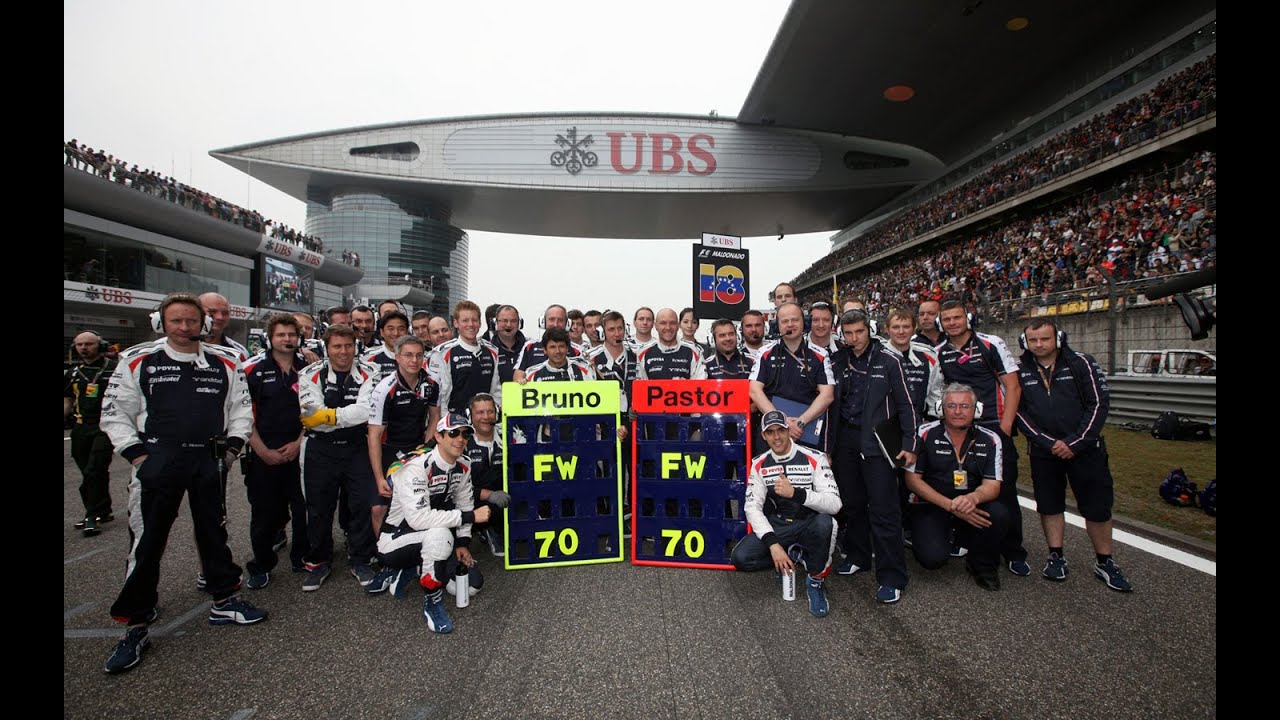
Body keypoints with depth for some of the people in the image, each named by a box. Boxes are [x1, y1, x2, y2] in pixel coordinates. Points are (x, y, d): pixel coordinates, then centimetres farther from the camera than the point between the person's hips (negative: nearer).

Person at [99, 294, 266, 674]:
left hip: (208, 459, 2)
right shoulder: (138, 361, 0)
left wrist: (233, 444, 2)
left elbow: (241, 406, 13)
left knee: (214, 532, 13)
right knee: (146, 541, 0)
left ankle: (225, 602, 27)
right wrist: (136, 454, -7)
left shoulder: (226, 363, 6)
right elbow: (115, 413, 3)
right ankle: (135, 626, 13)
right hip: (158, 458, -2)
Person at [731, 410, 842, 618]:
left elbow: (834, 504, -23)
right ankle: (793, 556, 6)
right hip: (777, 527, 3)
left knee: (825, 523, -37)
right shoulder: (759, 464, -4)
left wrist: (795, 493, -37)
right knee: (740, 557, -21)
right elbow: (752, 507, -10)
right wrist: (773, 544, -23)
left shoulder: (814, 459, -14)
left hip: (809, 526, -2)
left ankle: (816, 581, -10)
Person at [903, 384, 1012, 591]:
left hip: (973, 510, 3)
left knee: (999, 513, -29)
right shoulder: (925, 434, -8)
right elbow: (912, 479, -8)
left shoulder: (990, 439, 0)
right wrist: (950, 505, -18)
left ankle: (981, 564, 0)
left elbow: (992, 485, -5)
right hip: (930, 506, -3)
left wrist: (973, 498, -30)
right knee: (933, 557, -26)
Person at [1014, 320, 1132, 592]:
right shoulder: (1020, 370, -1)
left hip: (1084, 447, -1)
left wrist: (1074, 443, -13)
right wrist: (1049, 443, -10)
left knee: (1098, 506, 3)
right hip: (1043, 450, 1)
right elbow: (1019, 411, -1)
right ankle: (1056, 557, 21)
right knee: (1049, 505, 8)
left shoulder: (1081, 363, -6)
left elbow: (1099, 403, -7)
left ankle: (1104, 563, 18)